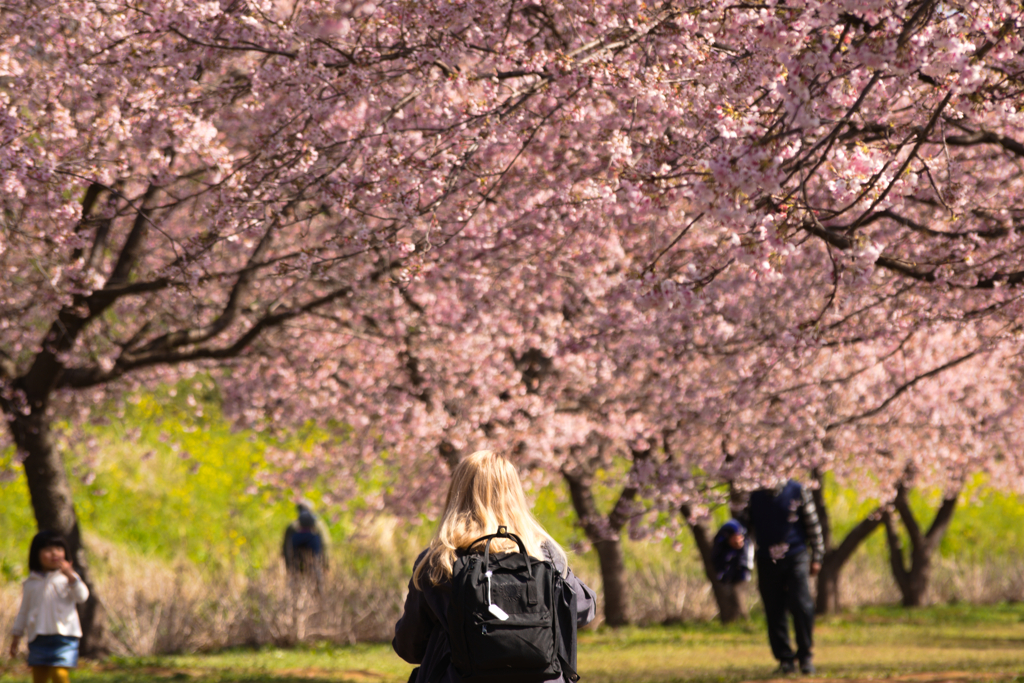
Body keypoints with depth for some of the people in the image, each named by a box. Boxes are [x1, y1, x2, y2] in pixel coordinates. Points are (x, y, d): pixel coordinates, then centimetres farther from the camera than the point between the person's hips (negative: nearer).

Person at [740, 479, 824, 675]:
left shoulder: (797, 491, 1)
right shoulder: (754, 495, 7)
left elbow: (813, 524, 5)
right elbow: (745, 525, 18)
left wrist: (816, 557, 4)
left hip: (795, 557, -2)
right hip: (767, 561, 2)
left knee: (801, 607, -11)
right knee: (774, 612, 2)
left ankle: (805, 655, 2)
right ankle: (785, 658, 12)